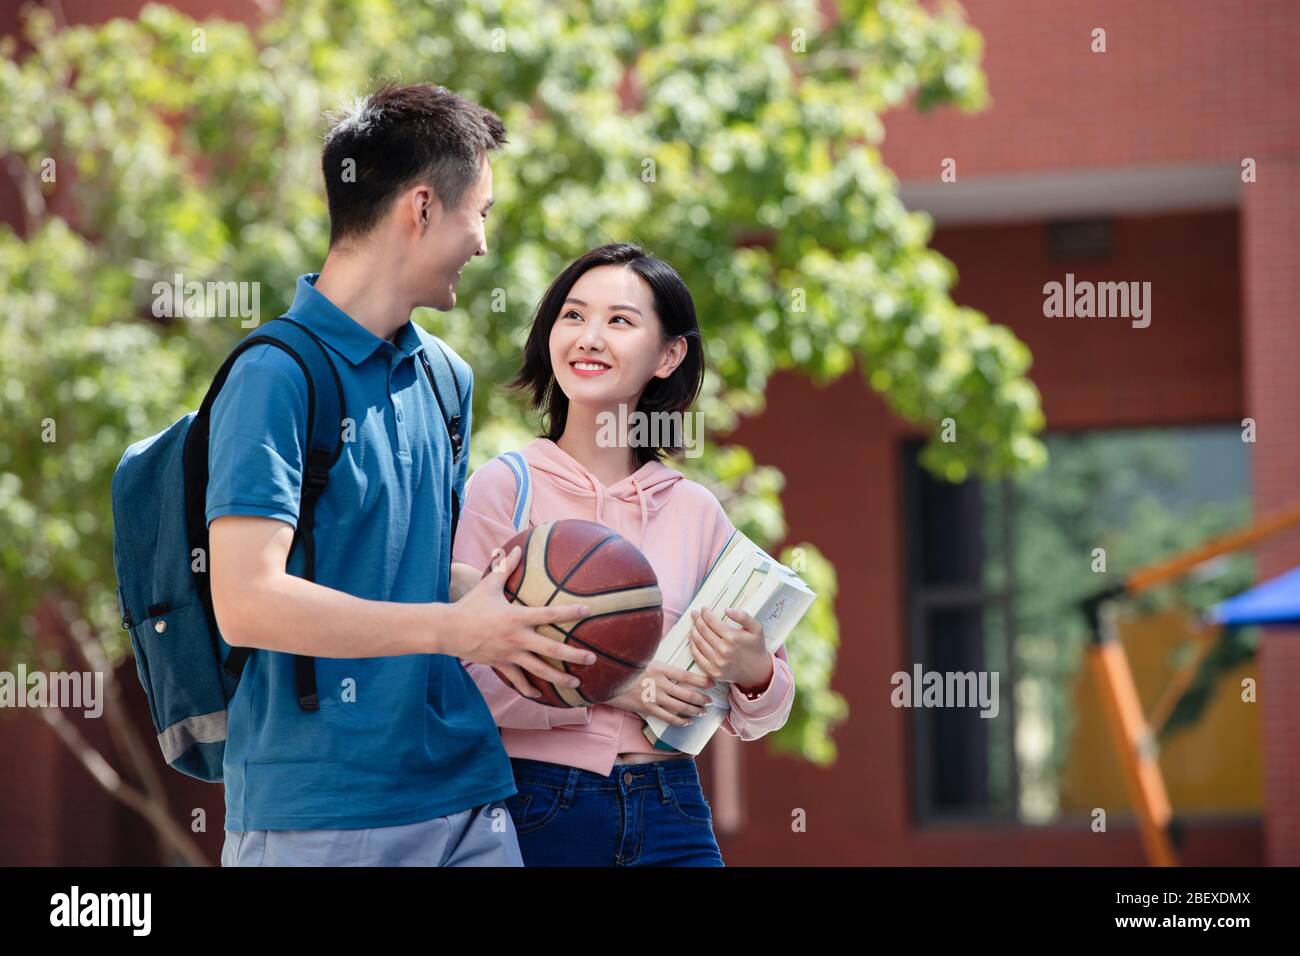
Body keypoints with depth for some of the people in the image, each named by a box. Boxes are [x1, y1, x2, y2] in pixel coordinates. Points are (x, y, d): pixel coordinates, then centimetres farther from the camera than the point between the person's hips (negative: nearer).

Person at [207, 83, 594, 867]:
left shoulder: (446, 376, 15)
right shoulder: (276, 376, -12)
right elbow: (247, 602, -21)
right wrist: (455, 628, -18)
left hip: (469, 799, 7)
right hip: (320, 816, -7)